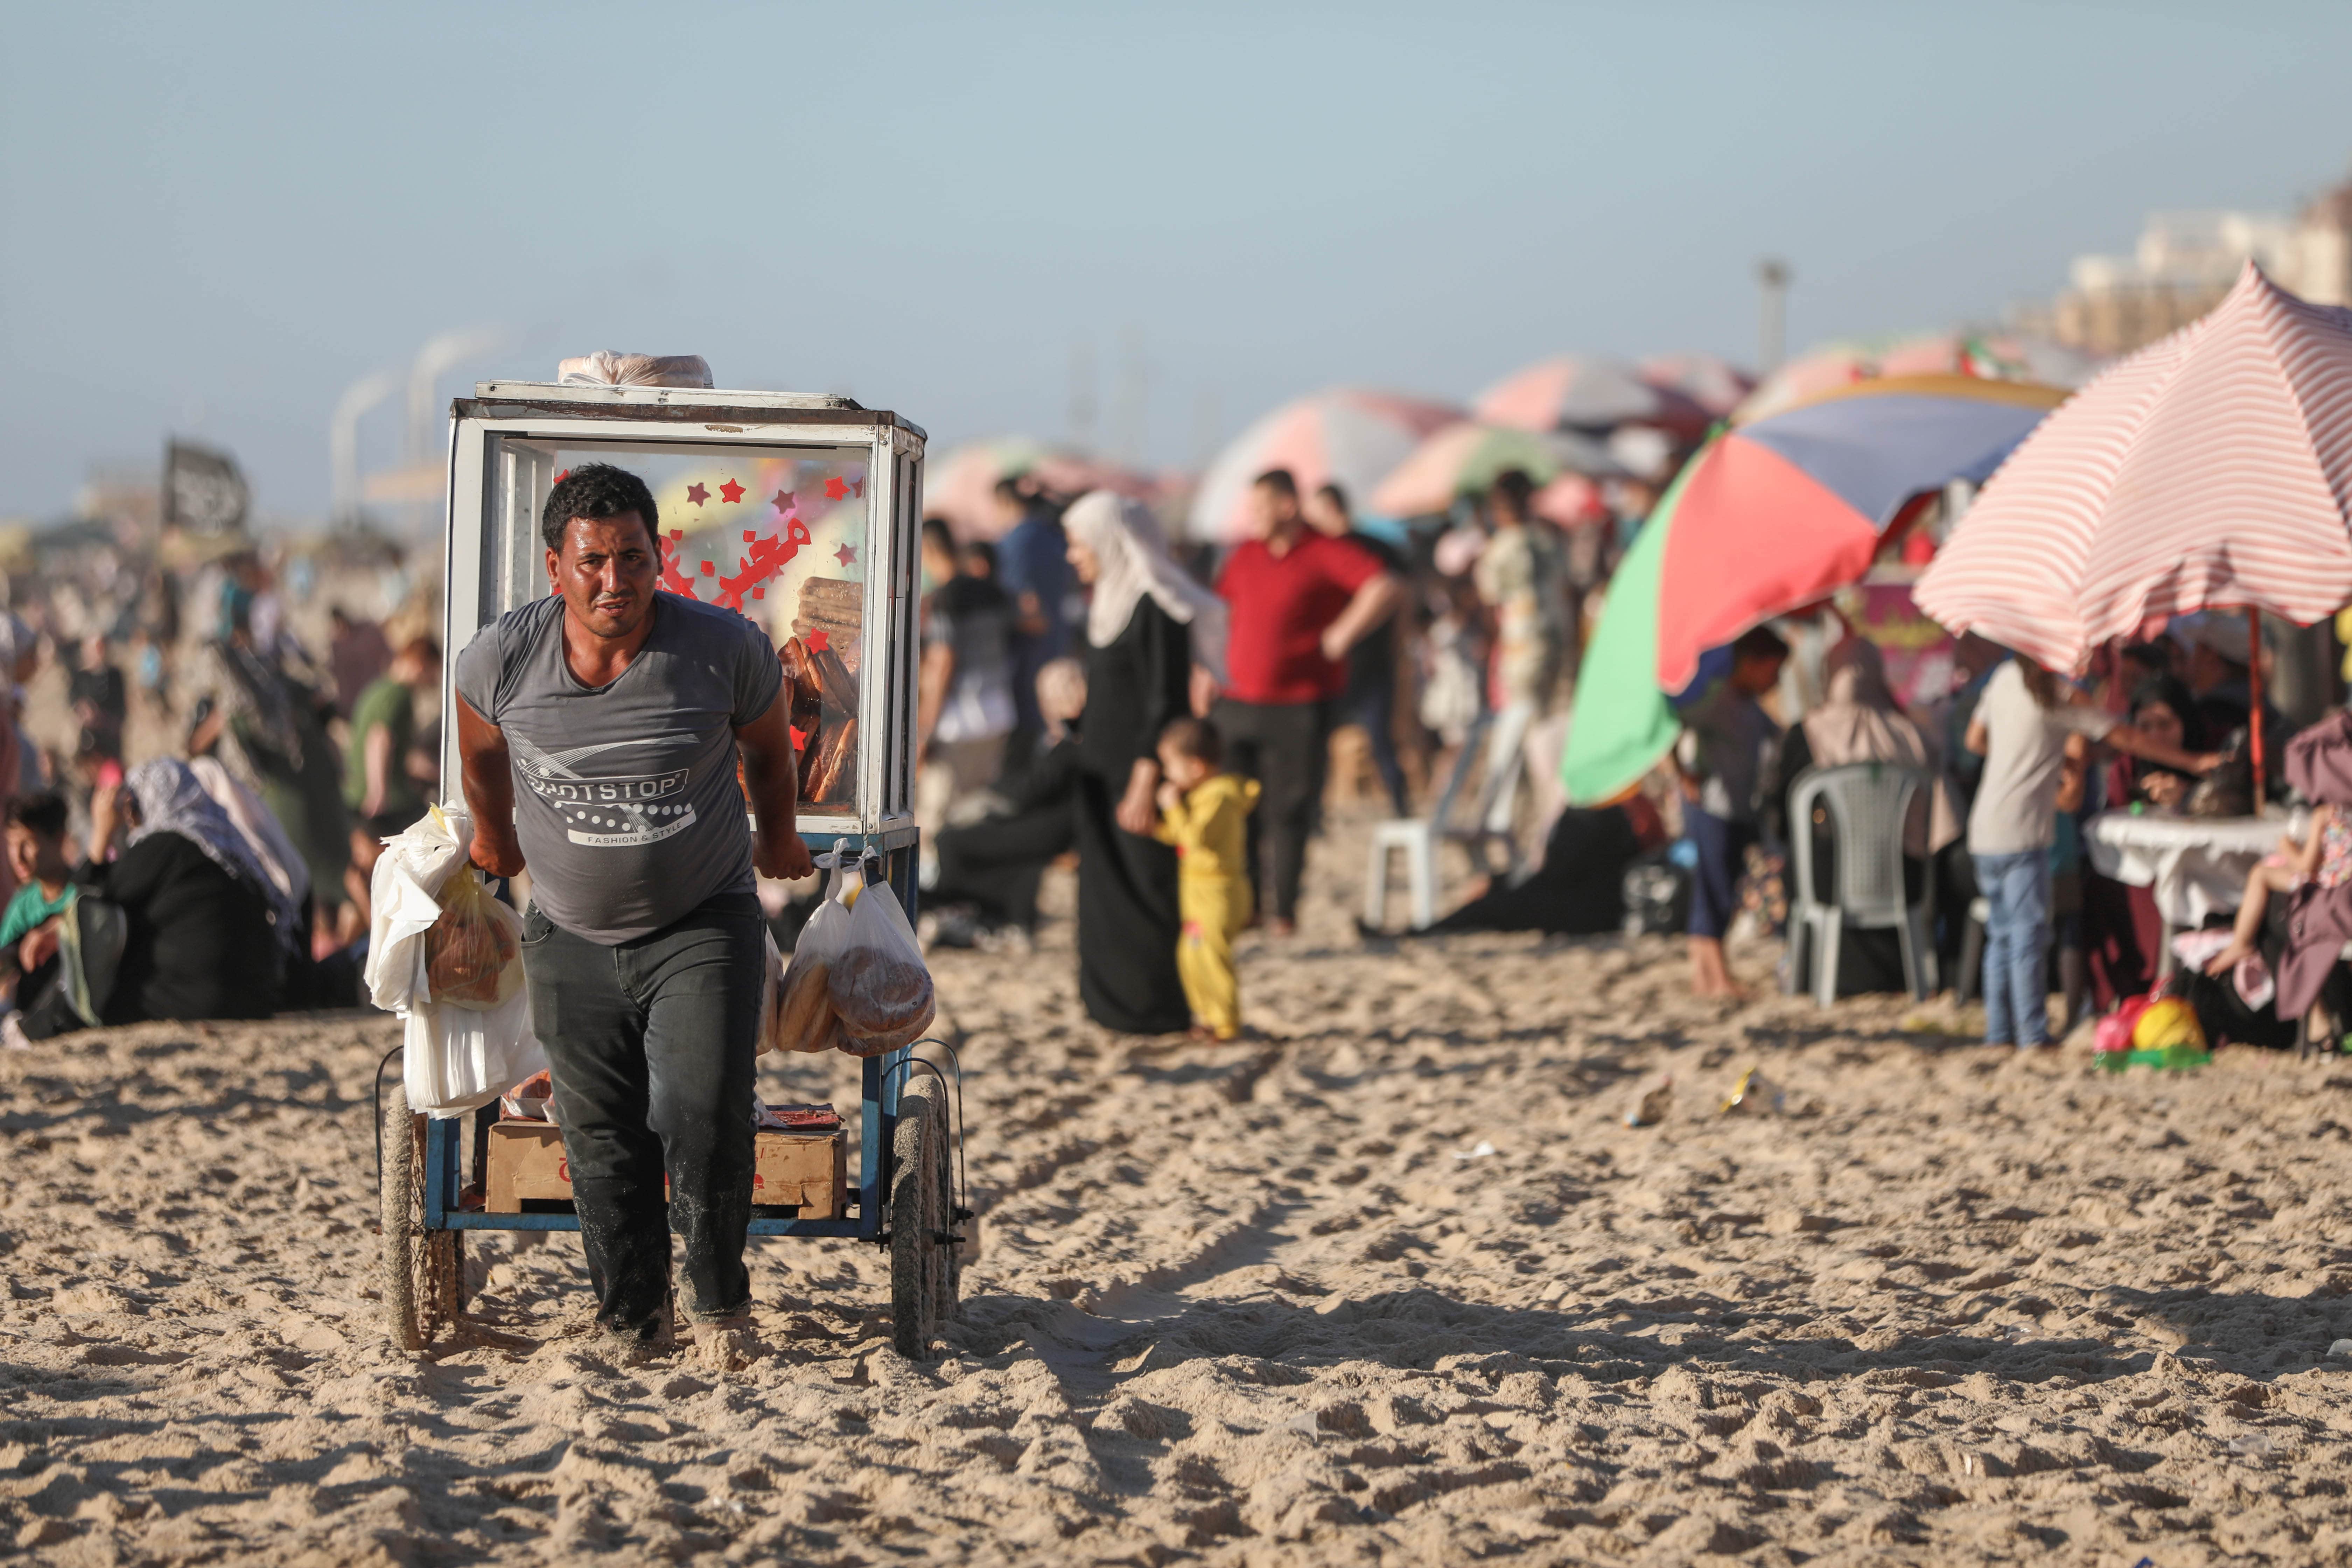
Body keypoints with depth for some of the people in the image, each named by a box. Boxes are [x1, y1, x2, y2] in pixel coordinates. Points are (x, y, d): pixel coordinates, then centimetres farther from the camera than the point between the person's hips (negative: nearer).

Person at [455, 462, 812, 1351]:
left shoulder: (725, 650, -14)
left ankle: (717, 1294, 11)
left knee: (703, 1121, -13)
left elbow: (767, 746, 8)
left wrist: (777, 842, 24)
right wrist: (496, 841, 28)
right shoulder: (499, 660, -11)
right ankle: (629, 1313, 22)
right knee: (601, 1142, 4)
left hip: (703, 928, -2)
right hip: (571, 938, 2)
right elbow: (482, 755, 13)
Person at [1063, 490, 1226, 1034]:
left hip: (1142, 767, -9)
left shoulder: (1157, 609, -17)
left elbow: (1165, 701, -19)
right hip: (1103, 766, 9)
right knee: (1108, 887, 11)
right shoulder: (1109, 603, 11)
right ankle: (1115, 1003, 18)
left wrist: (1145, 783, -23)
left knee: (1147, 886, -2)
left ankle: (1160, 1009, 6)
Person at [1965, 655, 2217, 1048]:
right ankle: (2033, 1035, -9)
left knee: (2002, 934, 12)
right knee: (2029, 932, -7)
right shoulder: (2061, 696, -9)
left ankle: (1999, 1031, 12)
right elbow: (2126, 739, -6)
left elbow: (1976, 740, 21)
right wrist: (2194, 763, 0)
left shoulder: (2004, 680, 10)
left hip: (1985, 826, 7)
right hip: (2021, 832, -7)